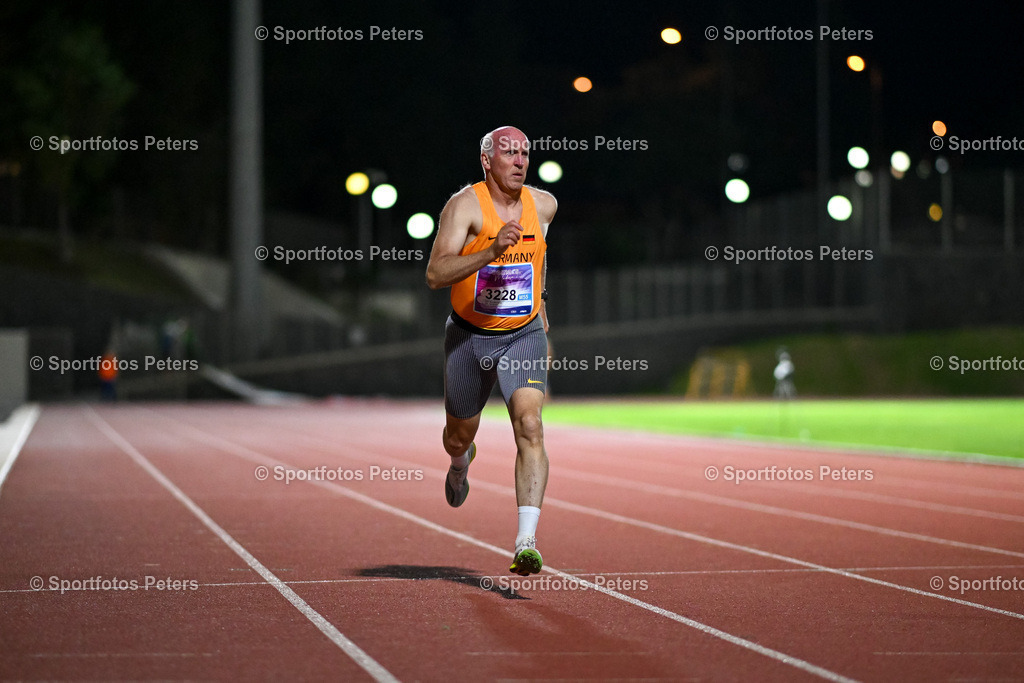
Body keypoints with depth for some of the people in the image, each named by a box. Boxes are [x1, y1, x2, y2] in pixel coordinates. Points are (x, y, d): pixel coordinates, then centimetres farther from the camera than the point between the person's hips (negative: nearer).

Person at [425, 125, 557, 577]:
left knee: (530, 428, -21)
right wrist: (490, 250, -40)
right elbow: (435, 275, -28)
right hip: (470, 335, -1)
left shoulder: (543, 204, -2)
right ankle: (460, 463, 59)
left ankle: (526, 544, -26)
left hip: (524, 336, 1)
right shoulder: (465, 205, -17)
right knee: (460, 434, 18)